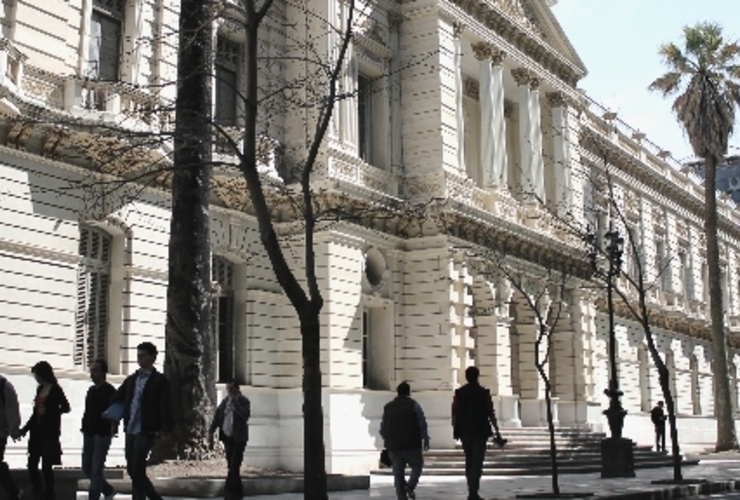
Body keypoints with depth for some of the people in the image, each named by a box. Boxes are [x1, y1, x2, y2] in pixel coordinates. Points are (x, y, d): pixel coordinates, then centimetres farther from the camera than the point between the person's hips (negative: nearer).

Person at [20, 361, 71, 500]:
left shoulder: (55, 390, -8)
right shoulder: (40, 389, 12)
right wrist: (25, 428, 14)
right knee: (32, 465, 6)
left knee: (46, 466, -1)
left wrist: (48, 411, -21)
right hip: (37, 432, 7)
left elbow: (66, 408, -10)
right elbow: (36, 412, 17)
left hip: (49, 433, -7)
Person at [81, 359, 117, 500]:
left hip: (102, 434, -8)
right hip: (89, 434, 8)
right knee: (87, 469, 11)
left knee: (96, 469, -7)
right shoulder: (91, 390, 15)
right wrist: (84, 427, 11)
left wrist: (113, 428, -21)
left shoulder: (109, 391, -7)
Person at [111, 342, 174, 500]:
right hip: (130, 431, 7)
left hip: (146, 432, -7)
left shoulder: (159, 381, -4)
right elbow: (117, 398, 17)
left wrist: (165, 429, -22)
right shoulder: (131, 379, 15)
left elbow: (165, 406, -12)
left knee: (137, 471, -9)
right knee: (131, 469, 11)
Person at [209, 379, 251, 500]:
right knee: (232, 466, 9)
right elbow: (217, 416, 10)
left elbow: (245, 415, -23)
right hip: (227, 437, 5)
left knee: (234, 465, -9)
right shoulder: (225, 401, 9)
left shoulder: (243, 401, -6)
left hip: (239, 438, -5)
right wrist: (211, 432, 2)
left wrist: (234, 402, -22)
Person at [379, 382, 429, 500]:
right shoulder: (414, 405, 0)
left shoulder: (388, 407, 12)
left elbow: (382, 429, 13)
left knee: (398, 472, 7)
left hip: (393, 446, 4)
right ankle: (410, 486, -11)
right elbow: (422, 425, -6)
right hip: (411, 445, -3)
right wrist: (426, 440, 3)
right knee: (417, 465, 11)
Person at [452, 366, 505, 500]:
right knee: (477, 463, -3)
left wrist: (455, 430, 8)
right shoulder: (484, 393, -4)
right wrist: (497, 431, 2)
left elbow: (454, 413, 0)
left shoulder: (459, 393, 2)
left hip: (464, 431, 3)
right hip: (480, 431, -3)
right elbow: (491, 414, -4)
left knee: (469, 462, 16)